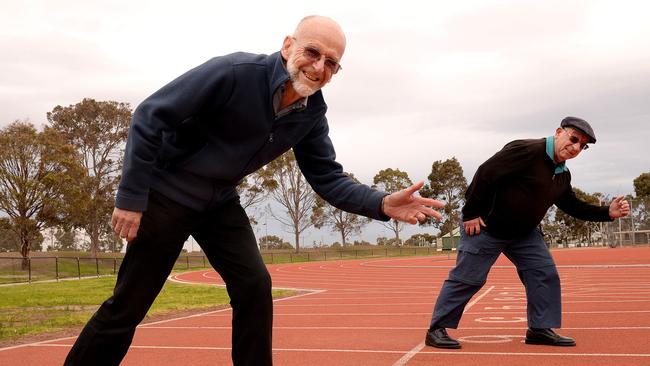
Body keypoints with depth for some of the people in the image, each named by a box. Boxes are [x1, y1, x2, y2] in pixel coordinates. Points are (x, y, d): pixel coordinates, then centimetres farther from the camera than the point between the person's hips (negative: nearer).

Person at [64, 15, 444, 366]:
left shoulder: (312, 114, -8)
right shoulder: (234, 72, -27)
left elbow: (328, 178, -4)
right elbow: (150, 117, -22)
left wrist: (383, 204, -22)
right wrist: (131, 197, -22)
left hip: (220, 203, 6)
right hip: (165, 194, -5)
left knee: (255, 285, -5)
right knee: (128, 305, -1)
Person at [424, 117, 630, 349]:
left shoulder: (563, 175, 6)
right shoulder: (526, 151, -22)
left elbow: (573, 206, 16)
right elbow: (485, 173, -25)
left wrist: (608, 213, 2)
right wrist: (471, 214, -23)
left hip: (524, 232, 9)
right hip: (485, 227, -9)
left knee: (545, 274, 3)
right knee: (467, 278, -6)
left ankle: (540, 329, 12)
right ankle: (437, 330, 2)